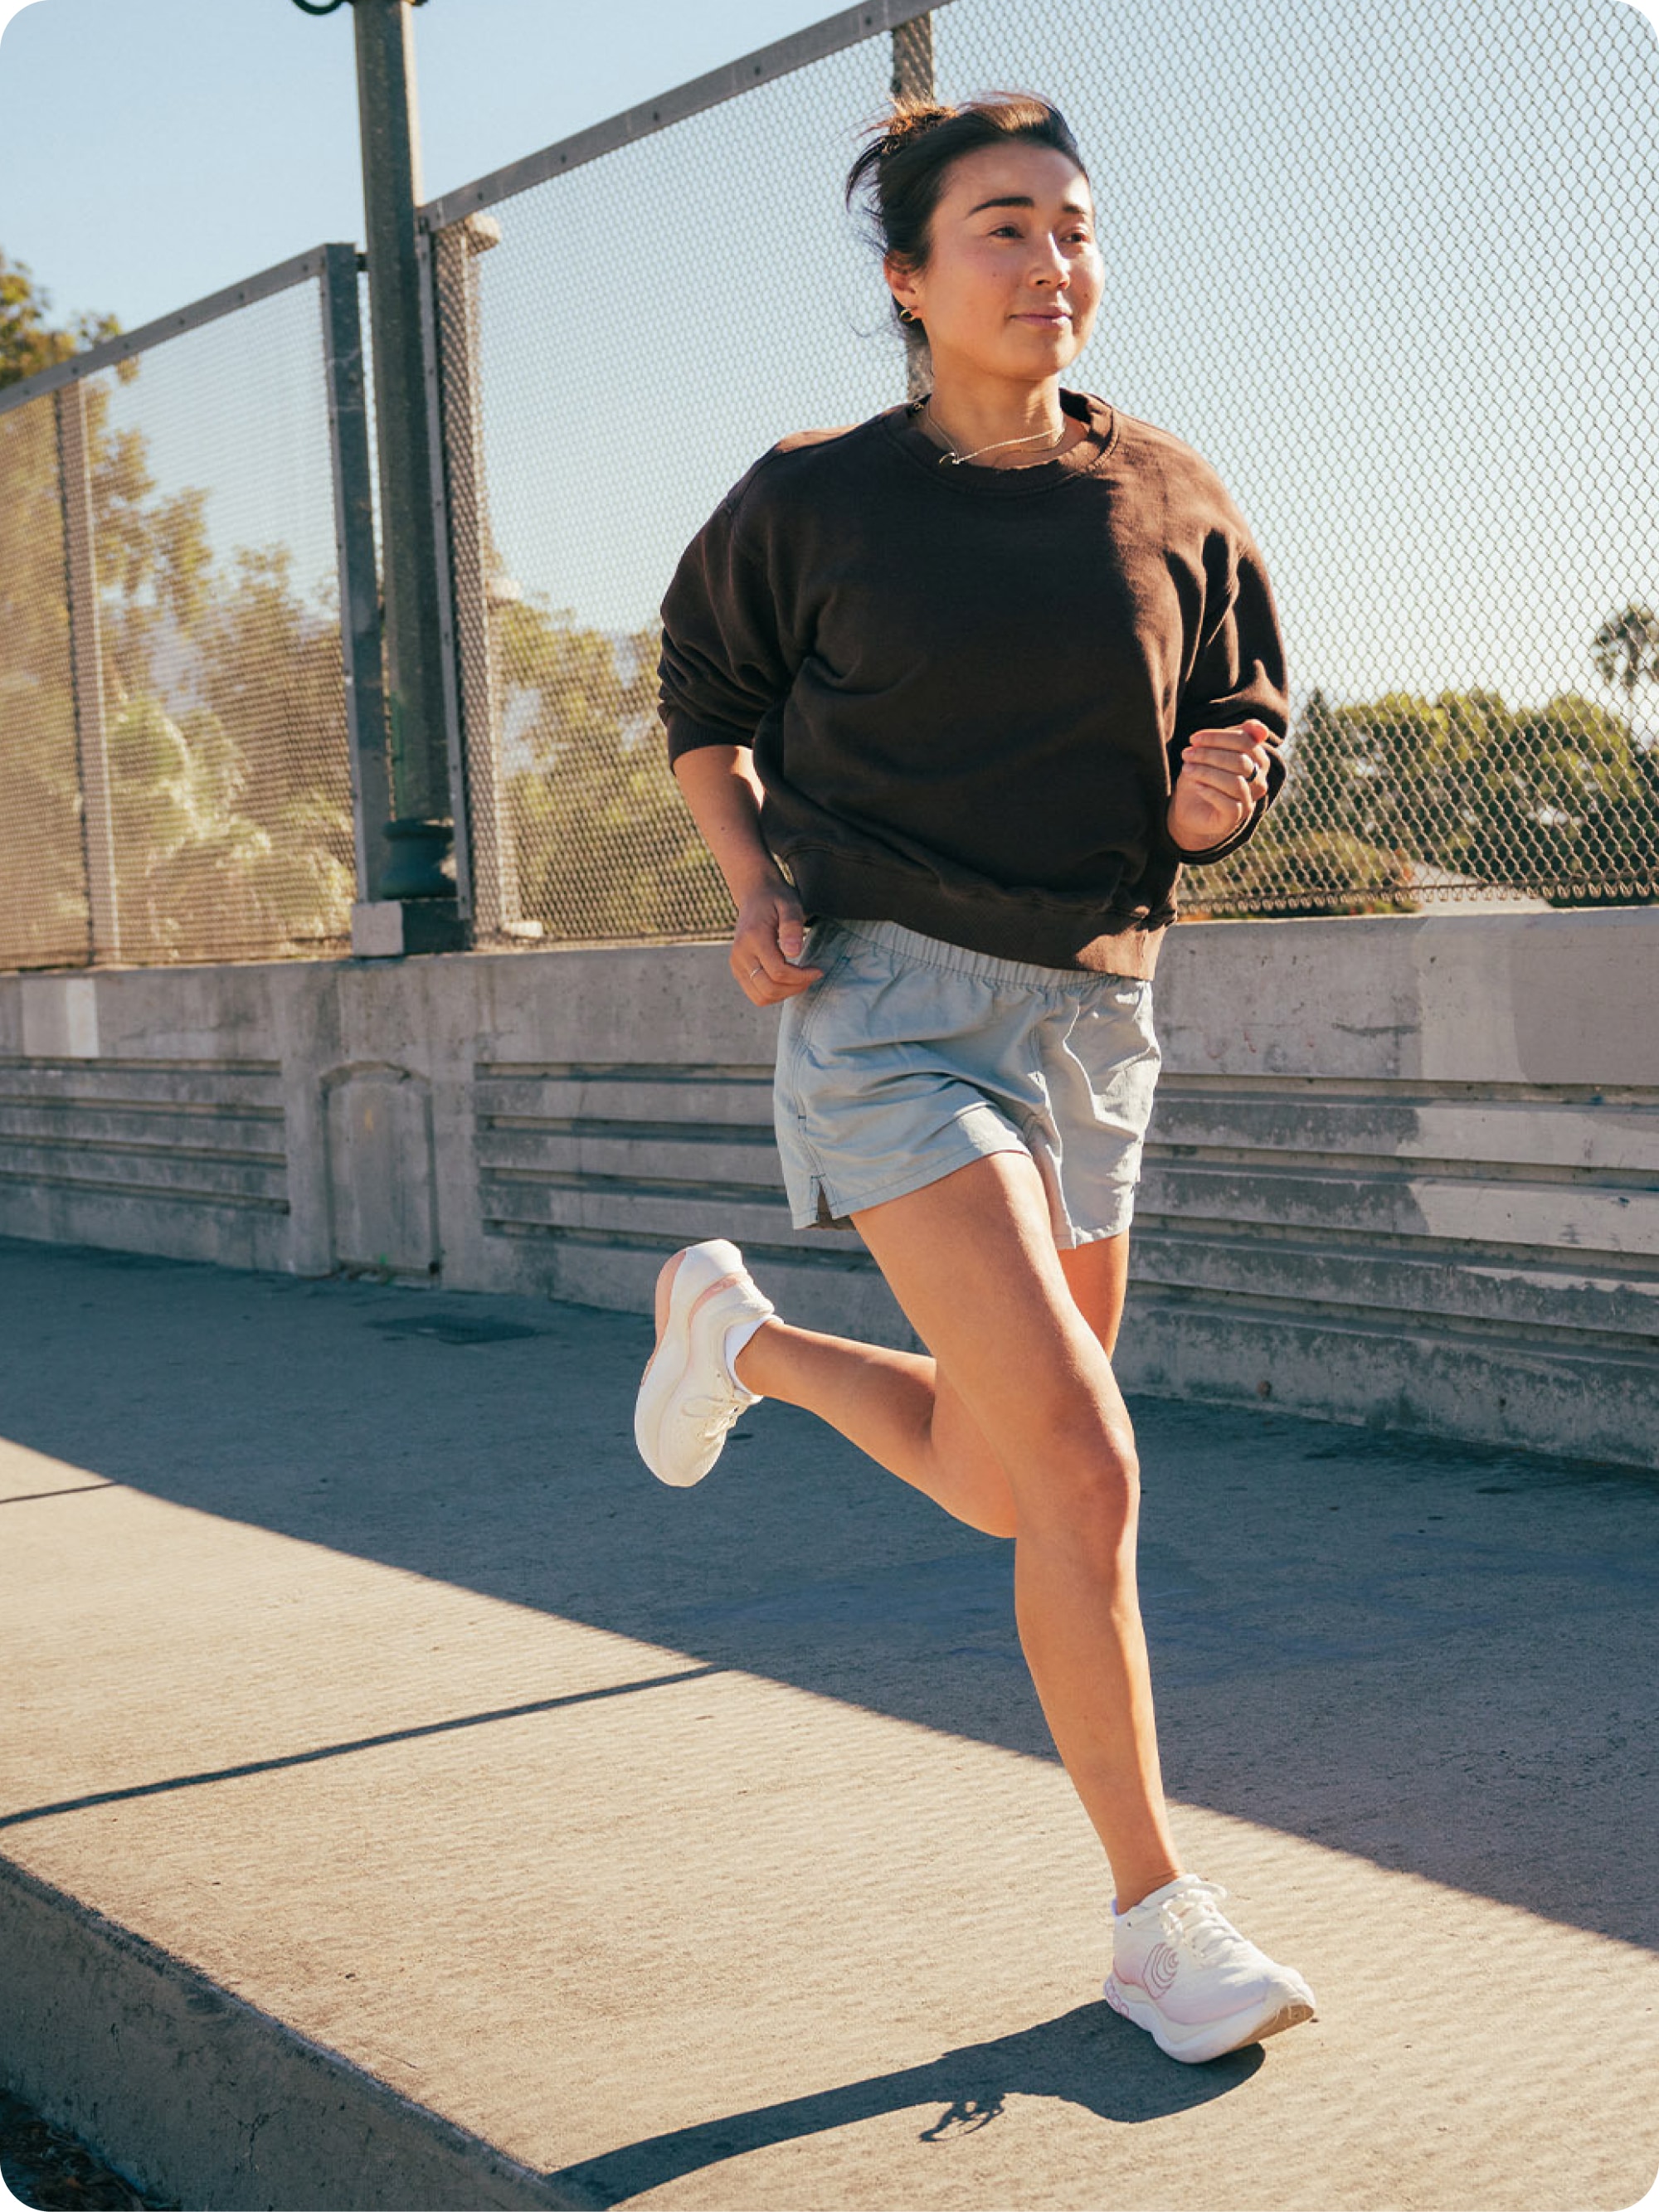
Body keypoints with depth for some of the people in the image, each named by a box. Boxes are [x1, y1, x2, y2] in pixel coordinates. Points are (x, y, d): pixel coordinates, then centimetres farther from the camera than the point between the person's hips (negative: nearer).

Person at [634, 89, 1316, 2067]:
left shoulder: (1173, 506, 4)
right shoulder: (813, 499, -2)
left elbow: (1246, 725, 16)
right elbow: (704, 688, 14)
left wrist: (1211, 799, -8)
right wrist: (756, 882, -2)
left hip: (1092, 1013, 5)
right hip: (890, 998, -5)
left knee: (1009, 1488, 14)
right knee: (1081, 1465, -17)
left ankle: (744, 1335, 41)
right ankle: (1156, 1915, -4)